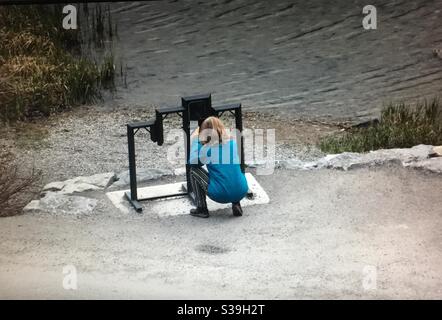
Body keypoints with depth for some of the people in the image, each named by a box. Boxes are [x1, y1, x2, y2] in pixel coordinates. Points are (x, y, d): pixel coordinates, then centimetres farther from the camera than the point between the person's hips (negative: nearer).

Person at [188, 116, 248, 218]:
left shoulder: (207, 149, -4)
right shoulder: (233, 143, 9)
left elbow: (191, 162, 8)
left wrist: (195, 140, 12)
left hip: (220, 195, -4)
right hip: (241, 193, 4)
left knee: (193, 170, 14)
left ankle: (201, 209, 15)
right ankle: (236, 204, 17)